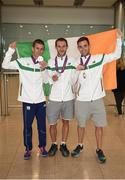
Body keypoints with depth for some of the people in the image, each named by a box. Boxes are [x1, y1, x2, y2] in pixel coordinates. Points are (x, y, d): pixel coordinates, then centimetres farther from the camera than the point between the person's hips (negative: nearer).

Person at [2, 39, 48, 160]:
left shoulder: (43, 63, 6)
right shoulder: (22, 61, -4)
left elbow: (45, 81, -1)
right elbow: (5, 65, -11)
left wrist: (43, 69, -17)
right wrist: (11, 50, -20)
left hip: (41, 100, 3)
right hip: (28, 100, -3)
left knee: (42, 126, 12)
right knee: (27, 126, 7)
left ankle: (42, 147, 29)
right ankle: (28, 149, 24)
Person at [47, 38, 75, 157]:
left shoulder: (72, 61, 0)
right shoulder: (50, 62, 3)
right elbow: (47, 79, 5)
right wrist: (52, 78, -15)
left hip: (68, 98, 0)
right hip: (54, 98, 0)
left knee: (66, 121, 11)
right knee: (52, 123, 7)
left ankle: (63, 145, 28)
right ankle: (54, 144, 28)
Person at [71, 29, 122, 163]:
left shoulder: (99, 58, -1)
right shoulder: (76, 63, 2)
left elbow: (116, 55, -3)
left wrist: (119, 38, -6)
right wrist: (77, 70, -11)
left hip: (97, 99, 0)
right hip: (81, 100, 1)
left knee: (99, 125, 8)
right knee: (81, 124, 15)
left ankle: (99, 149, 26)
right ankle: (80, 146, 36)